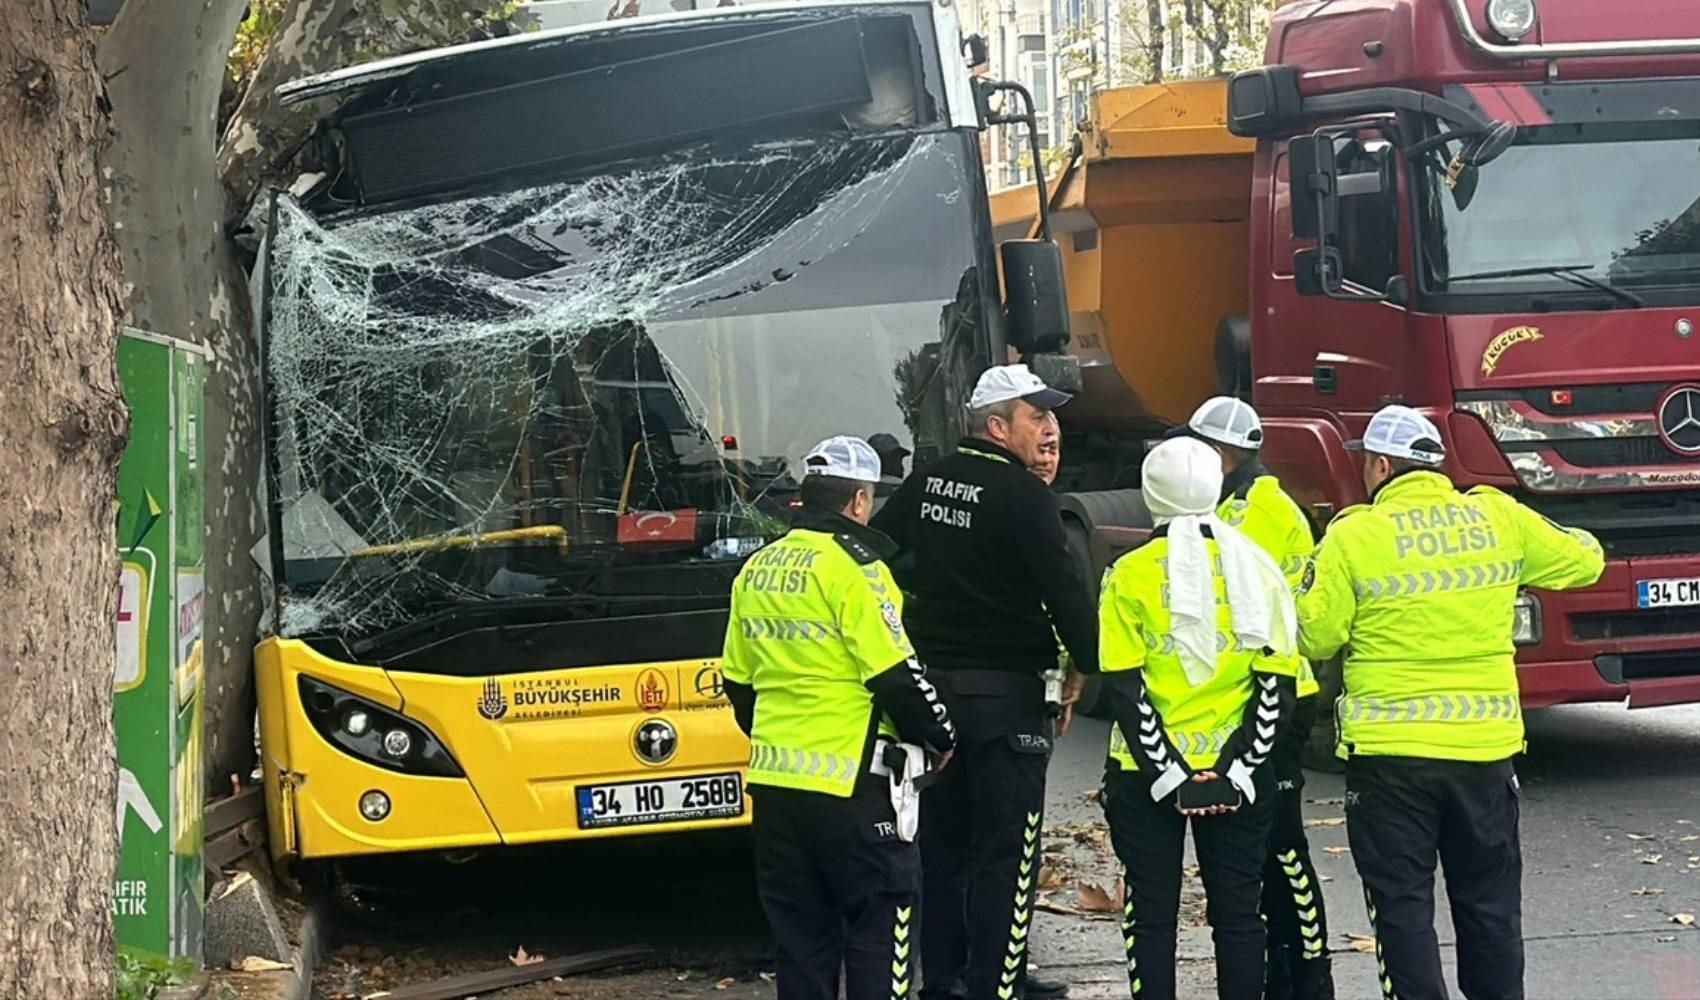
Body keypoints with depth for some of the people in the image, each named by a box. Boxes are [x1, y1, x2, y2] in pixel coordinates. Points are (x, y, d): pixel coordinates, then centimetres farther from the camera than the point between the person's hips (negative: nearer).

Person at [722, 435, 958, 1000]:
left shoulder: (758, 570, 11)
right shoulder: (853, 567, -12)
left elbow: (739, 682, 17)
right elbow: (896, 676, -15)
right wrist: (939, 738, 0)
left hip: (776, 783, 7)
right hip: (853, 784, -7)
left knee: (801, 933, 12)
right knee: (879, 931, 1)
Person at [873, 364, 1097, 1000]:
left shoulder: (927, 484, 9)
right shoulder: (1024, 496, -13)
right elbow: (1064, 593, -17)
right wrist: (1094, 667, -9)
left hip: (932, 679, 7)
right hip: (1003, 689, -7)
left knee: (942, 841, 15)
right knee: (1005, 850, -3)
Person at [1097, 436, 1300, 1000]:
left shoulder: (1131, 573, -6)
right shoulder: (1256, 568, 2)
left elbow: (1124, 687, -11)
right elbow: (1277, 688, -2)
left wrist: (1166, 774, -10)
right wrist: (1236, 771, -4)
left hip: (1145, 774, -2)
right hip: (1238, 775, 2)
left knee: (1152, 915, 6)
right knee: (1238, 913, 10)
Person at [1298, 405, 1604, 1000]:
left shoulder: (1354, 536, -8)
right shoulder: (1499, 518, 2)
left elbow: (1316, 638, -5)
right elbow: (1583, 561, 13)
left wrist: (1309, 585, 14)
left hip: (1390, 751, -3)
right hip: (1487, 747, 3)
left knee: (1403, 907, 4)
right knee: (1490, 906, 14)